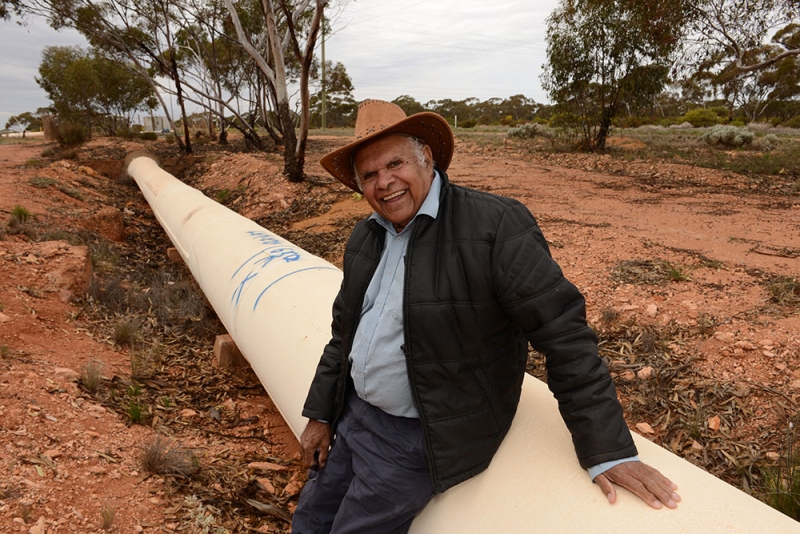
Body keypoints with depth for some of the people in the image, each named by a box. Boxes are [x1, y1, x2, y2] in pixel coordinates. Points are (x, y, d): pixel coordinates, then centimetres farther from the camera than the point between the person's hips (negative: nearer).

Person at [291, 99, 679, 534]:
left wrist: (609, 451, -19)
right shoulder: (363, 238, 3)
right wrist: (320, 416, 14)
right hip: (353, 413, 8)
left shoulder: (496, 225, -21)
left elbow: (564, 335, -21)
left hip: (415, 437, -7)